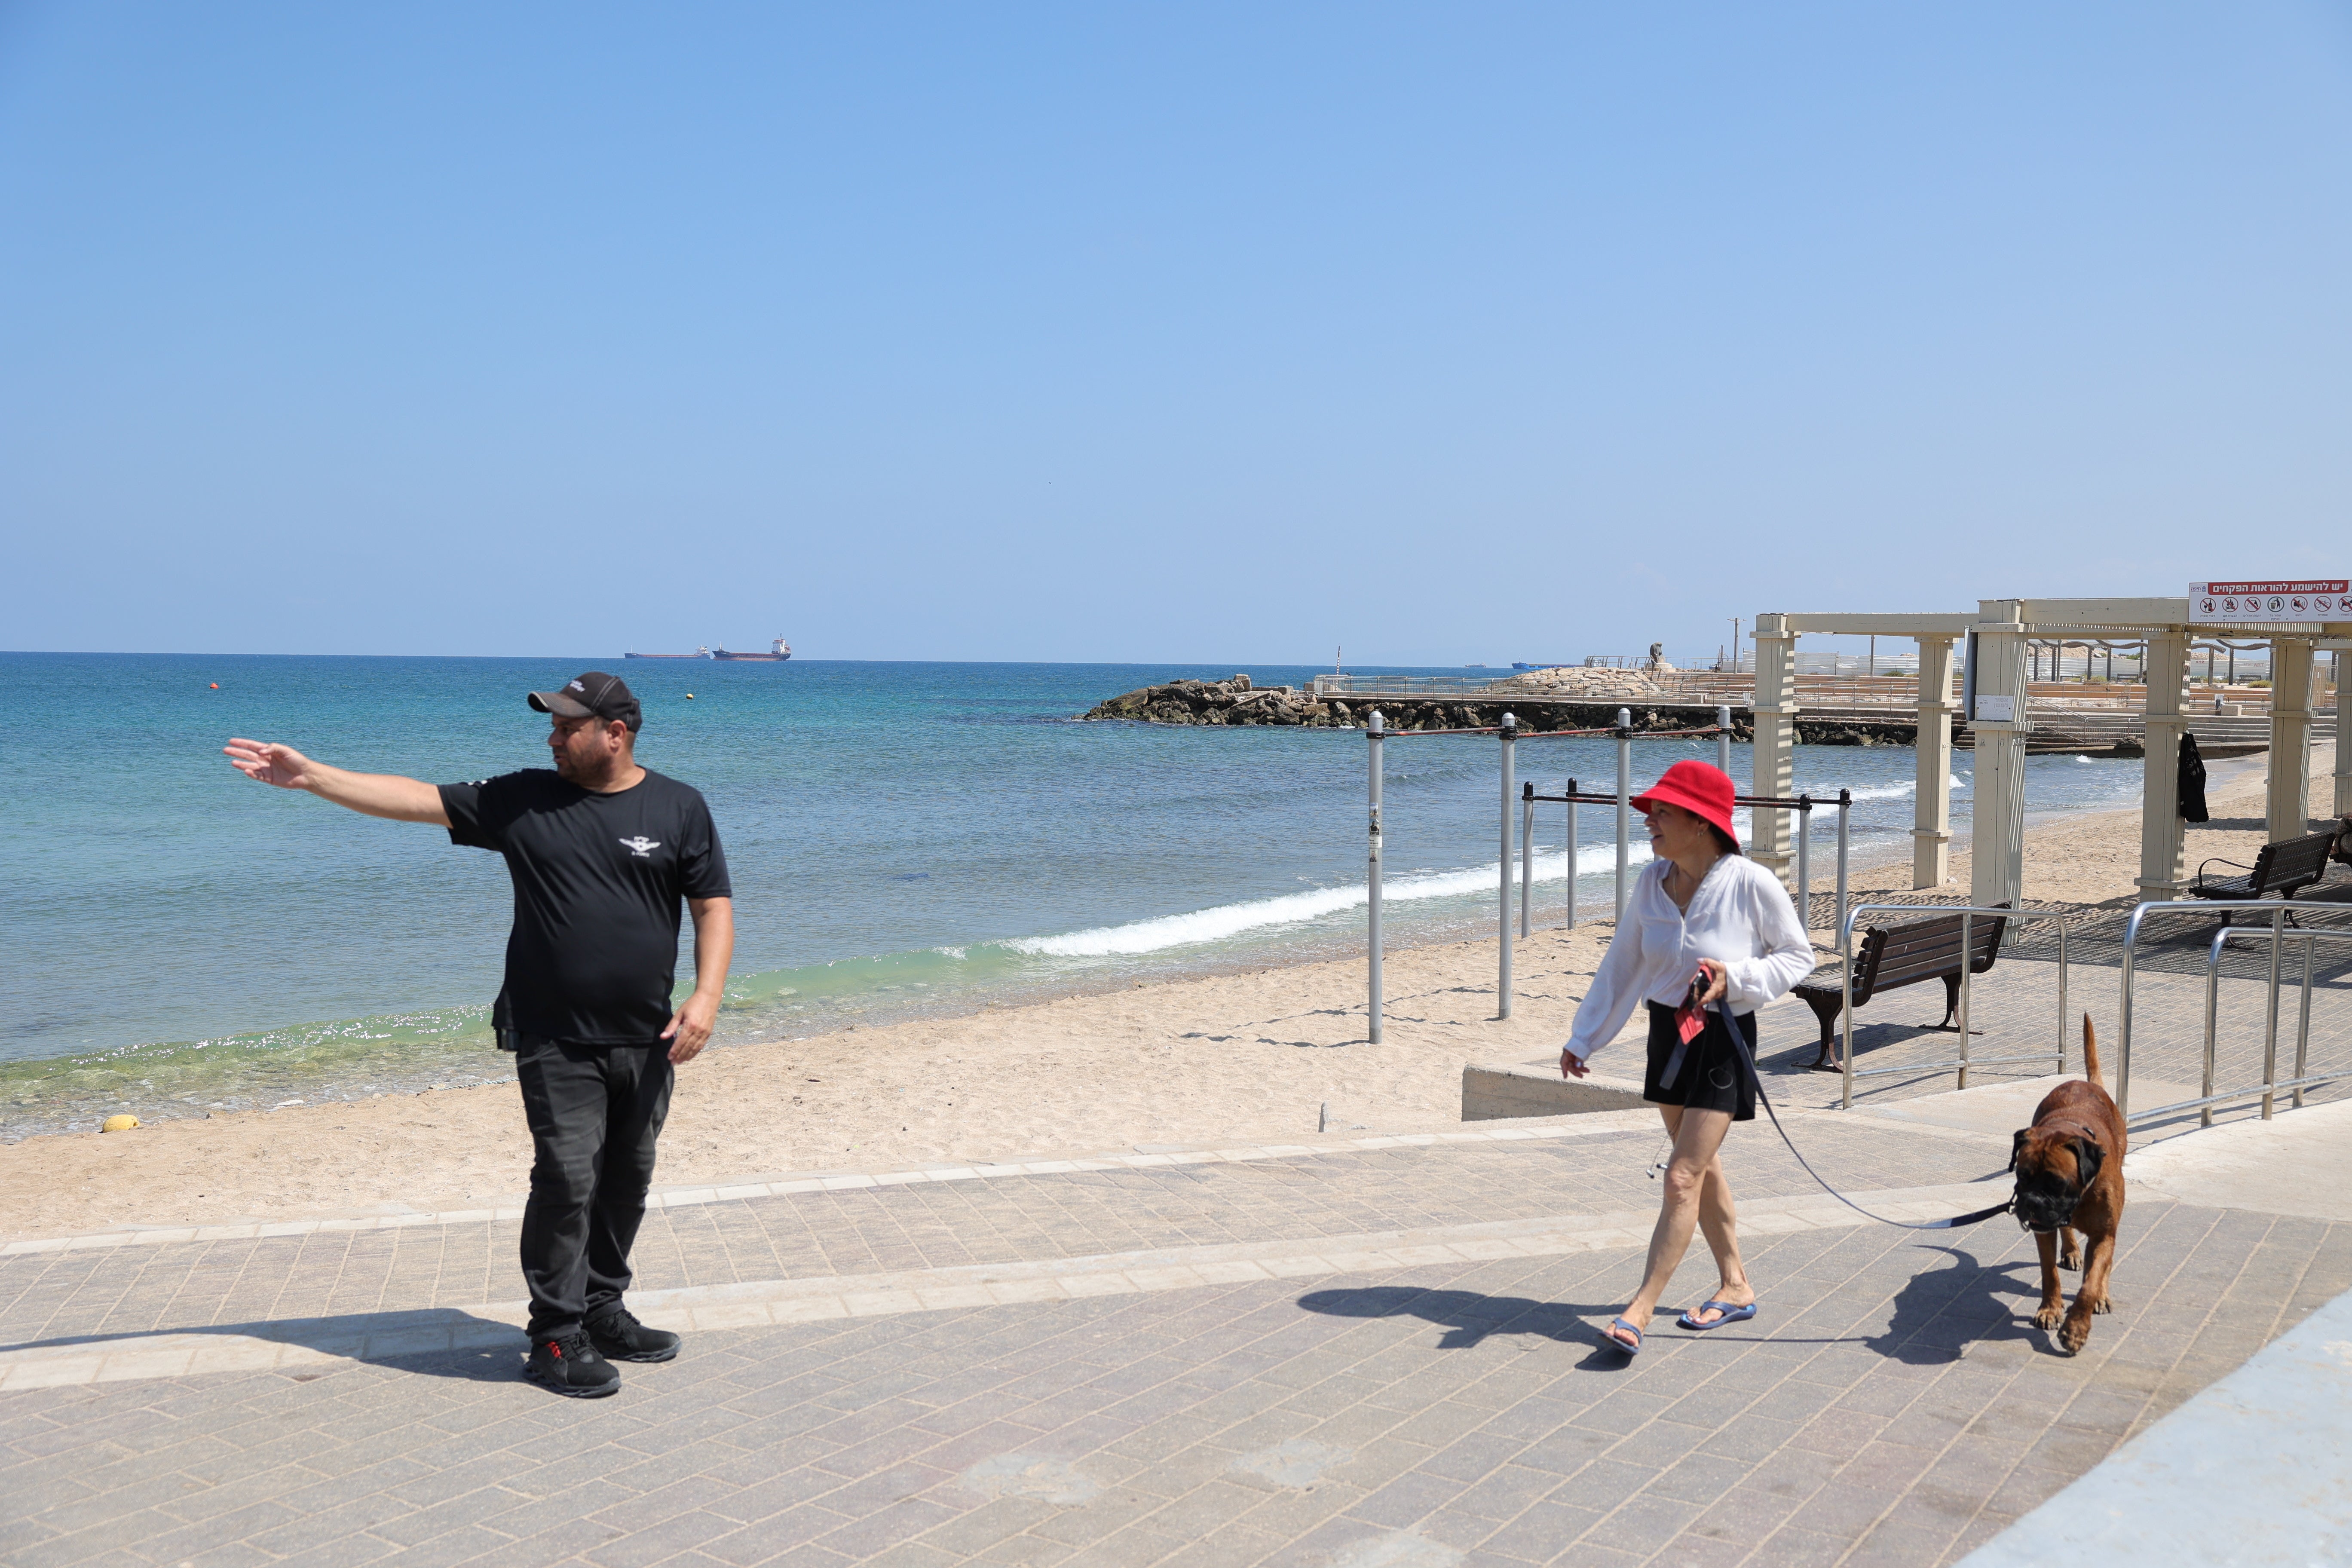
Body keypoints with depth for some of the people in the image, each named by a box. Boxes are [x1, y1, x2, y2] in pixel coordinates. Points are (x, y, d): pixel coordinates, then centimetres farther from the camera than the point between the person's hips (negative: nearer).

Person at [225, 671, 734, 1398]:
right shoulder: (520, 800, 2)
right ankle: (556, 1337, 6)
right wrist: (311, 775, -5)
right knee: (566, 1180, -7)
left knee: (626, 1182, 11)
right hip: (556, 1041, -1)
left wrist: (706, 996, -11)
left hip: (646, 1040, 2)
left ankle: (602, 1311, 28)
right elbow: (414, 799, 2)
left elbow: (714, 906, 1)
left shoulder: (679, 808, 1)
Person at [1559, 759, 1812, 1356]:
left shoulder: (1752, 884, -18)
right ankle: (1736, 1286, 34)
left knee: (1682, 1179, -8)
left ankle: (1639, 1312, -5)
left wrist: (1735, 977, -21)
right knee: (1702, 1169, 17)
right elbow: (1622, 963, 8)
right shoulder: (1652, 881, -3)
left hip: (1723, 1039, -6)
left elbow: (1799, 956, -4)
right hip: (1667, 1031, 6)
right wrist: (1584, 1037, 12)